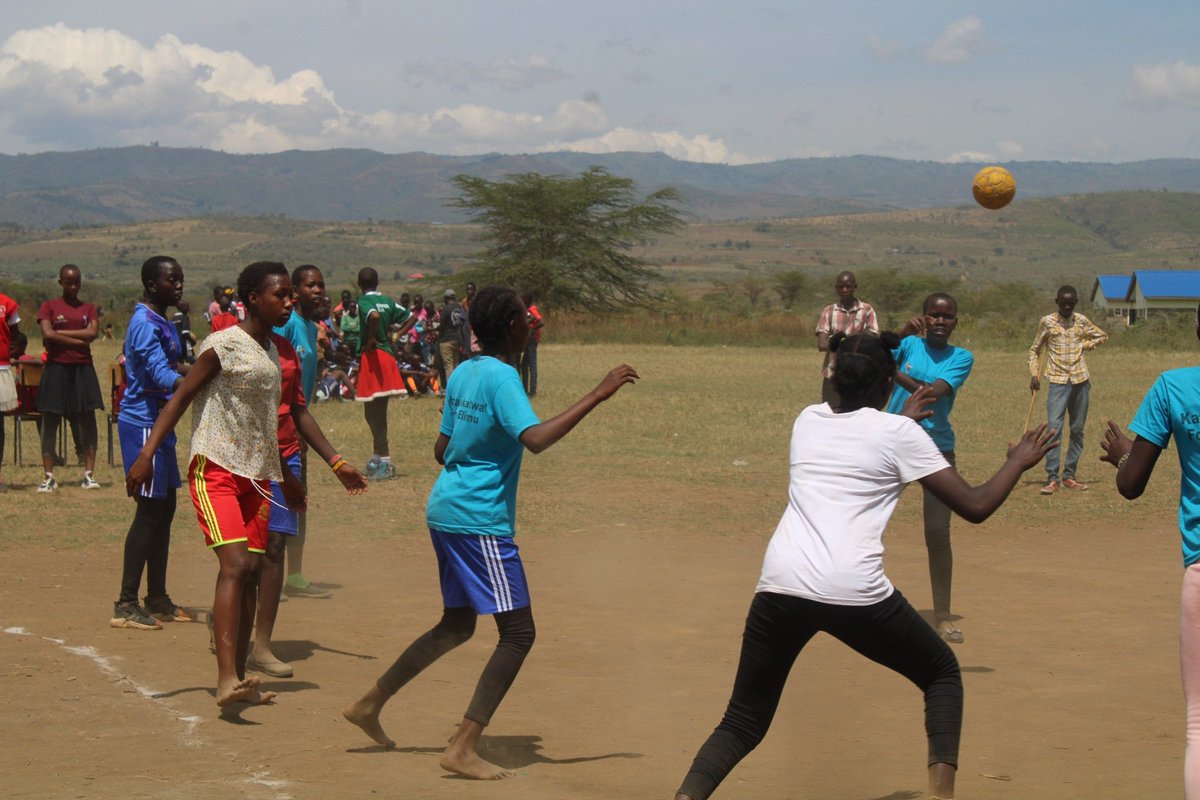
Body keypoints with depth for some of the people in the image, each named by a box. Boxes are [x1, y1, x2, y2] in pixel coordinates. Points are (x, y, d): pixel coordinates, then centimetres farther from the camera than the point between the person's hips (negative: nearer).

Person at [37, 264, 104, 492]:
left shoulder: (89, 309, 10)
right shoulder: (49, 307, 4)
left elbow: (93, 332, -8)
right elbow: (47, 334, -12)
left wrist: (61, 332, -11)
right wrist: (78, 340, -11)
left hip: (82, 370, 2)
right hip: (56, 369, -2)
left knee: (87, 422, -1)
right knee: (50, 422, 0)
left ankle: (88, 475, 5)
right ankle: (49, 477, 5)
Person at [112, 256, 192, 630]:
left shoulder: (164, 324, 15)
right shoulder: (145, 324, -17)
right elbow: (161, 374, -31)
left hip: (159, 421, 10)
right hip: (142, 422, -10)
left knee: (164, 508, 13)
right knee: (150, 510, -9)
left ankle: (157, 600, 21)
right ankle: (126, 604, -5)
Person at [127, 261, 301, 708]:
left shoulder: (272, 351, 16)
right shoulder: (223, 346, -8)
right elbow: (181, 398, -10)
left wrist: (284, 476, 34)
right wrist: (147, 454, -19)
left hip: (257, 476, 8)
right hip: (216, 470, -8)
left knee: (251, 571, 5)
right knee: (234, 563, -21)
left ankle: (239, 679, 12)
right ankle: (227, 679, -27)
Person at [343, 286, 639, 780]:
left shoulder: (462, 373, 11)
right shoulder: (502, 378, -15)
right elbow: (536, 438, -31)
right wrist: (597, 395, -29)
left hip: (445, 513, 10)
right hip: (480, 522, -10)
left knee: (457, 625, 22)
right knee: (518, 632, -7)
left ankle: (370, 704, 27)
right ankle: (463, 749, -12)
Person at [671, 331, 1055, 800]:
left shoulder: (807, 420, 18)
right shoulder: (898, 433, 6)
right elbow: (975, 507, 8)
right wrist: (1020, 461, 24)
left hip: (780, 586, 3)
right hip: (855, 593, -3)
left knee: (743, 723, 14)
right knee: (942, 672, 22)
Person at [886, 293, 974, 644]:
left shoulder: (961, 357, 1)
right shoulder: (909, 345, 4)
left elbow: (934, 392, -16)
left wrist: (894, 372, -27)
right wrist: (901, 334, -29)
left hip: (937, 447, -1)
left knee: (938, 535, -6)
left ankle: (942, 616, 3)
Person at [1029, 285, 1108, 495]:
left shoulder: (1082, 321, 8)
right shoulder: (1047, 322, 2)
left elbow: (1103, 336, 21)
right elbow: (1035, 350, 10)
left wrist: (1085, 345, 5)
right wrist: (1034, 374, -2)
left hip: (1080, 380, 3)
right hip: (1058, 381, -3)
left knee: (1077, 430, 6)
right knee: (1054, 428, -14)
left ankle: (1069, 476, 14)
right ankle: (1052, 478, -13)